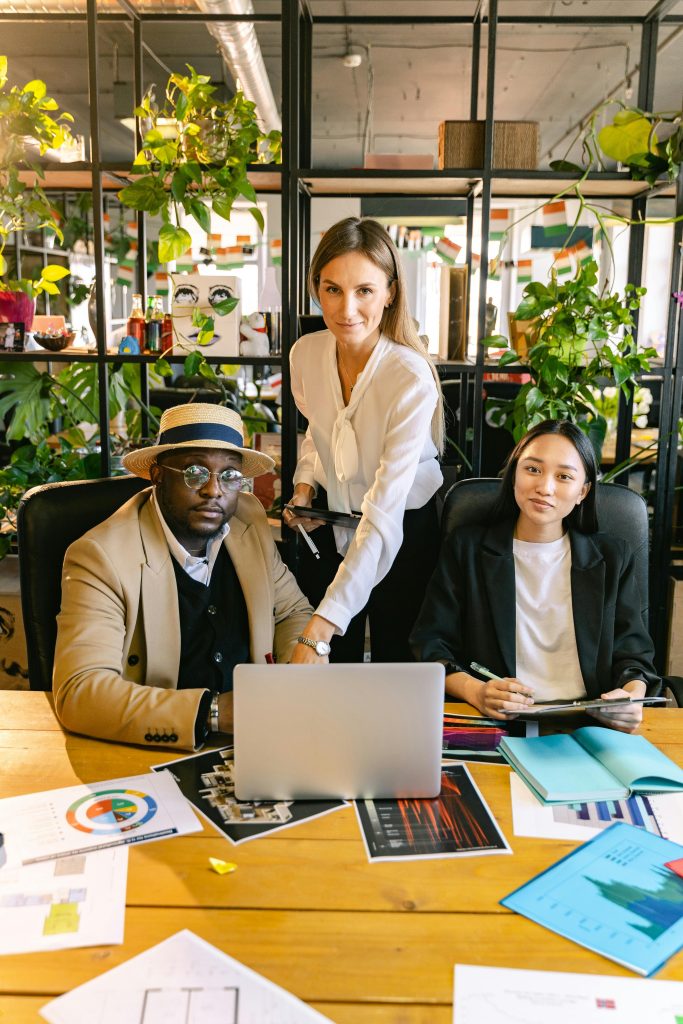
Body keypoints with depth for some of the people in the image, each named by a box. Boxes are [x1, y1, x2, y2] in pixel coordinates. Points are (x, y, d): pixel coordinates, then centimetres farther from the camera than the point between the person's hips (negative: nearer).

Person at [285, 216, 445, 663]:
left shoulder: (412, 379, -28)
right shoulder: (306, 353, -10)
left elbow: (383, 514, -34)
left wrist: (318, 632, -40)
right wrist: (304, 487, -6)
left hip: (403, 531, -4)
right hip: (330, 523, 5)